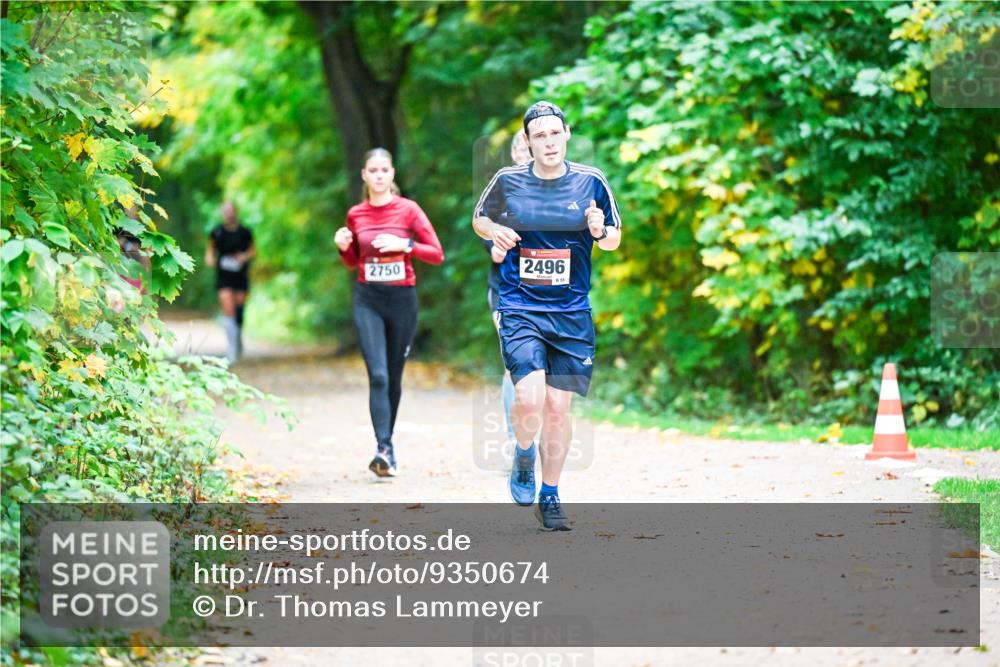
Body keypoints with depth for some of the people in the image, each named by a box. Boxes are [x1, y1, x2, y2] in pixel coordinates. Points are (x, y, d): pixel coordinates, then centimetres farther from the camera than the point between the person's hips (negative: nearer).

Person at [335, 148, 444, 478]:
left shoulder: (408, 209, -2)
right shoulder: (355, 215, 5)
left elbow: (437, 254, -4)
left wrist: (405, 245, -17)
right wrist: (344, 248, -2)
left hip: (402, 299, 0)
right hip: (368, 301, 0)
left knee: (393, 377, 9)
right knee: (377, 376, -14)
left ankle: (387, 441, 25)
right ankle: (384, 449, -22)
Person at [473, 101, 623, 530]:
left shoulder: (591, 182, 1)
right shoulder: (507, 181, -1)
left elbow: (614, 241, 10)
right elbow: (479, 219, 16)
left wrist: (601, 232, -13)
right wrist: (495, 232, -6)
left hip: (572, 313, 1)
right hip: (520, 309, -1)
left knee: (558, 408, 3)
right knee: (529, 398, -19)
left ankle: (550, 498, 21)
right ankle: (523, 456, 14)